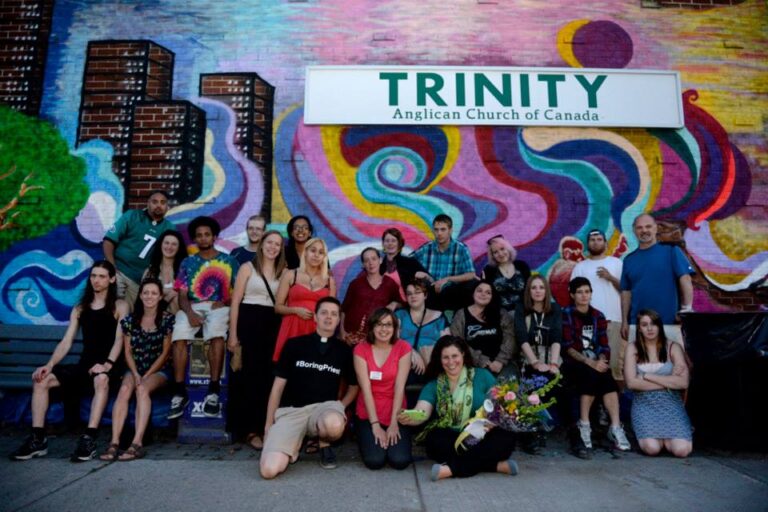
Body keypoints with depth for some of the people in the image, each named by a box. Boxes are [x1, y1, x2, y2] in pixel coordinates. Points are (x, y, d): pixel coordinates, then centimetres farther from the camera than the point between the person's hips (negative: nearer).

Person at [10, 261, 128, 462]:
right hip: (84, 366, 5)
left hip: (107, 367, -5)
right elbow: (66, 342, 11)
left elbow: (119, 340, -7)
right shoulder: (79, 309, 19)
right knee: (41, 380, -15)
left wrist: (107, 364, -23)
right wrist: (49, 365, -6)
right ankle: (38, 439, -12)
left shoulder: (119, 306, 5)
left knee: (101, 379, -38)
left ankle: (89, 440, -38)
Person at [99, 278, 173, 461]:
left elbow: (165, 353, -5)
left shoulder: (168, 319, -3)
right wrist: (136, 374, -11)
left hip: (158, 370, -3)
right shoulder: (130, 320, 6)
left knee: (142, 389, -32)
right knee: (125, 389, -28)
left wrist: (146, 376, -12)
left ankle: (137, 444, -37)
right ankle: (114, 443, -33)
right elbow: (128, 352, 5)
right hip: (135, 369, 3)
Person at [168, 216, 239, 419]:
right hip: (192, 307, 2)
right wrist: (190, 312, -13)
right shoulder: (188, 262, 18)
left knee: (217, 336, -36)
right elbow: (182, 295, 7)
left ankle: (213, 391, -30)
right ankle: (180, 392, -24)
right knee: (179, 337, -31)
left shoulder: (229, 261, 15)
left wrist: (225, 303, -11)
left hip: (219, 307, -2)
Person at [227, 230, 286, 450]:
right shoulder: (248, 268, 2)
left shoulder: (282, 272, 11)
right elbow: (235, 302, -1)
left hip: (273, 325, 3)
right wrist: (233, 334, -7)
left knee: (269, 376, 5)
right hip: (250, 323, -3)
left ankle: (265, 427, 17)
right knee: (252, 375, 1)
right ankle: (251, 430, 10)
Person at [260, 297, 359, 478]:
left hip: (325, 407, 1)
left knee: (334, 425, -39)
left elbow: (354, 385, 20)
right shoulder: (294, 344, 3)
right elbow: (278, 386, 7)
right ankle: (293, 444, 10)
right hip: (290, 410, -1)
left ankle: (324, 445, 0)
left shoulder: (344, 350, 6)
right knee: (269, 469, -24)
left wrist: (341, 407, 4)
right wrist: (268, 424, 6)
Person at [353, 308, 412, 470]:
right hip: (368, 414, 0)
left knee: (400, 461, -17)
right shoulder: (361, 350, -7)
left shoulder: (403, 348, -6)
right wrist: (375, 424, -16)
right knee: (374, 461, -18)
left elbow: (399, 387, -10)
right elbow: (366, 388, -12)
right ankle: (368, 438, 16)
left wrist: (394, 422, -15)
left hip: (395, 414, 1)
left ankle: (392, 436, 16)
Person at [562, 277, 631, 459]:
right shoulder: (566, 315, 0)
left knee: (607, 378, -30)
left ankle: (615, 428, -28)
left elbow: (604, 346, 6)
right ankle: (584, 428, -27)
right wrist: (590, 363, -23)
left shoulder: (598, 316, 14)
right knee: (591, 375, -35)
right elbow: (568, 347, -10)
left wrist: (601, 361, -16)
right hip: (574, 364, -3)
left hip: (596, 364, 3)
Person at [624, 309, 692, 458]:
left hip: (671, 403, 1)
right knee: (652, 448, -25)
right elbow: (631, 383, -9)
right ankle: (647, 433, 11)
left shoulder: (673, 347, 3)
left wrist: (647, 376, -11)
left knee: (682, 450, -21)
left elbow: (683, 382, -9)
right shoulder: (633, 348, 2)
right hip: (644, 404, -1)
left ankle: (666, 437, 13)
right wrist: (668, 381, -8)